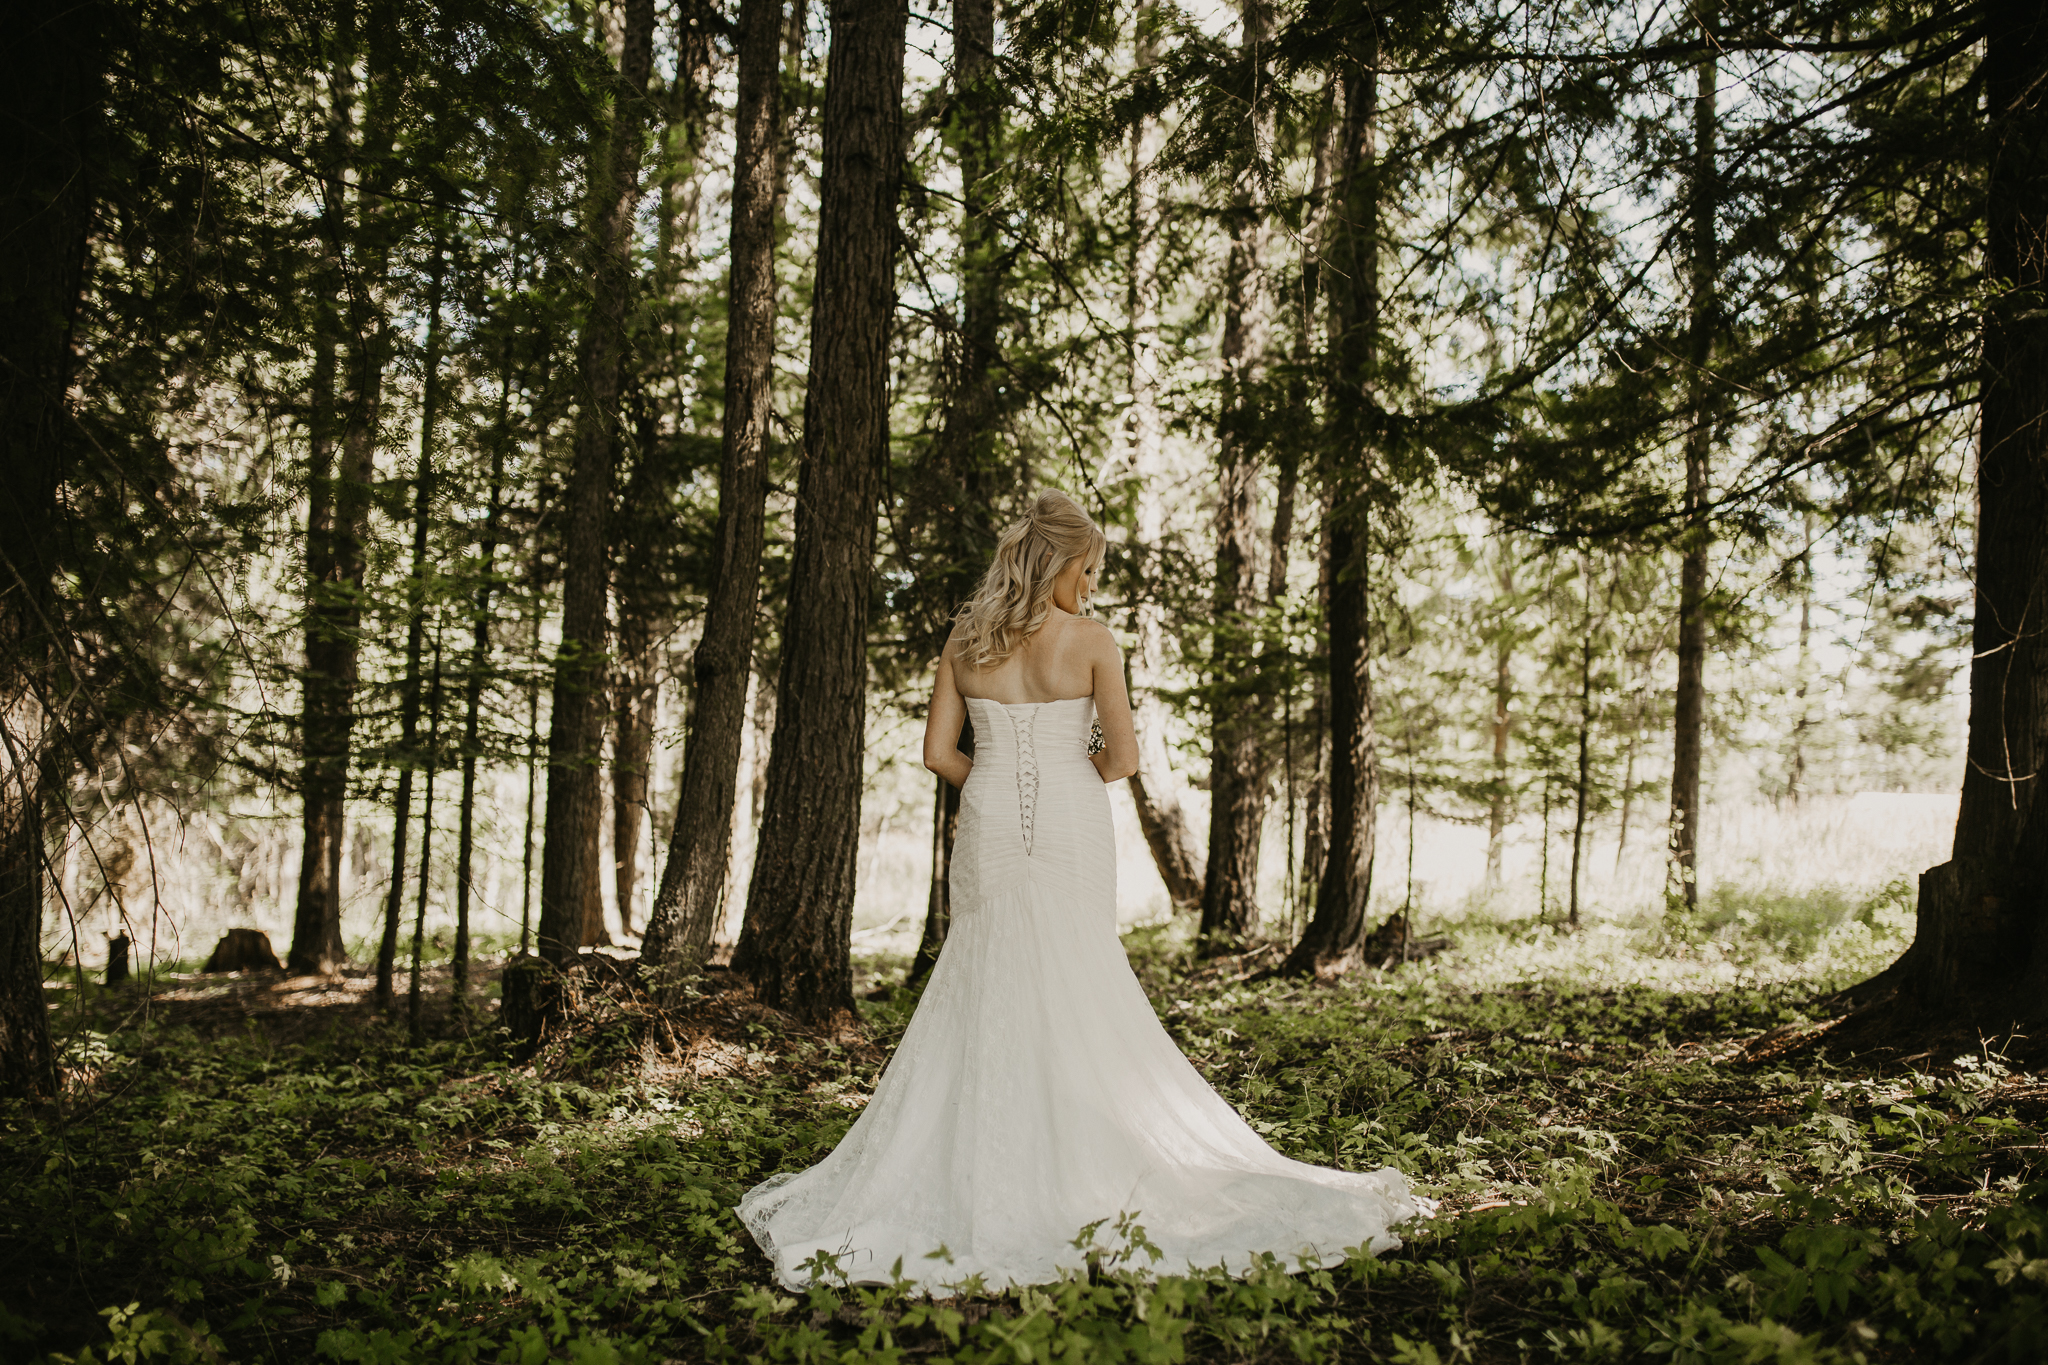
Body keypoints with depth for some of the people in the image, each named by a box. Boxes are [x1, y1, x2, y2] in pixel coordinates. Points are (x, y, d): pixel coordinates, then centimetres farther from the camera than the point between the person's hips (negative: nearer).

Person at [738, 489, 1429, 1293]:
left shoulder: (966, 641, 3)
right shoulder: (1092, 641, -6)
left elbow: (939, 754, 2)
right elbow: (1122, 758, -8)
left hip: (989, 832, 2)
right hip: (1072, 833, -2)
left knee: (983, 993, 9)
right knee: (1074, 996, 8)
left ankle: (977, 1172, 12)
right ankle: (1077, 1162, 16)